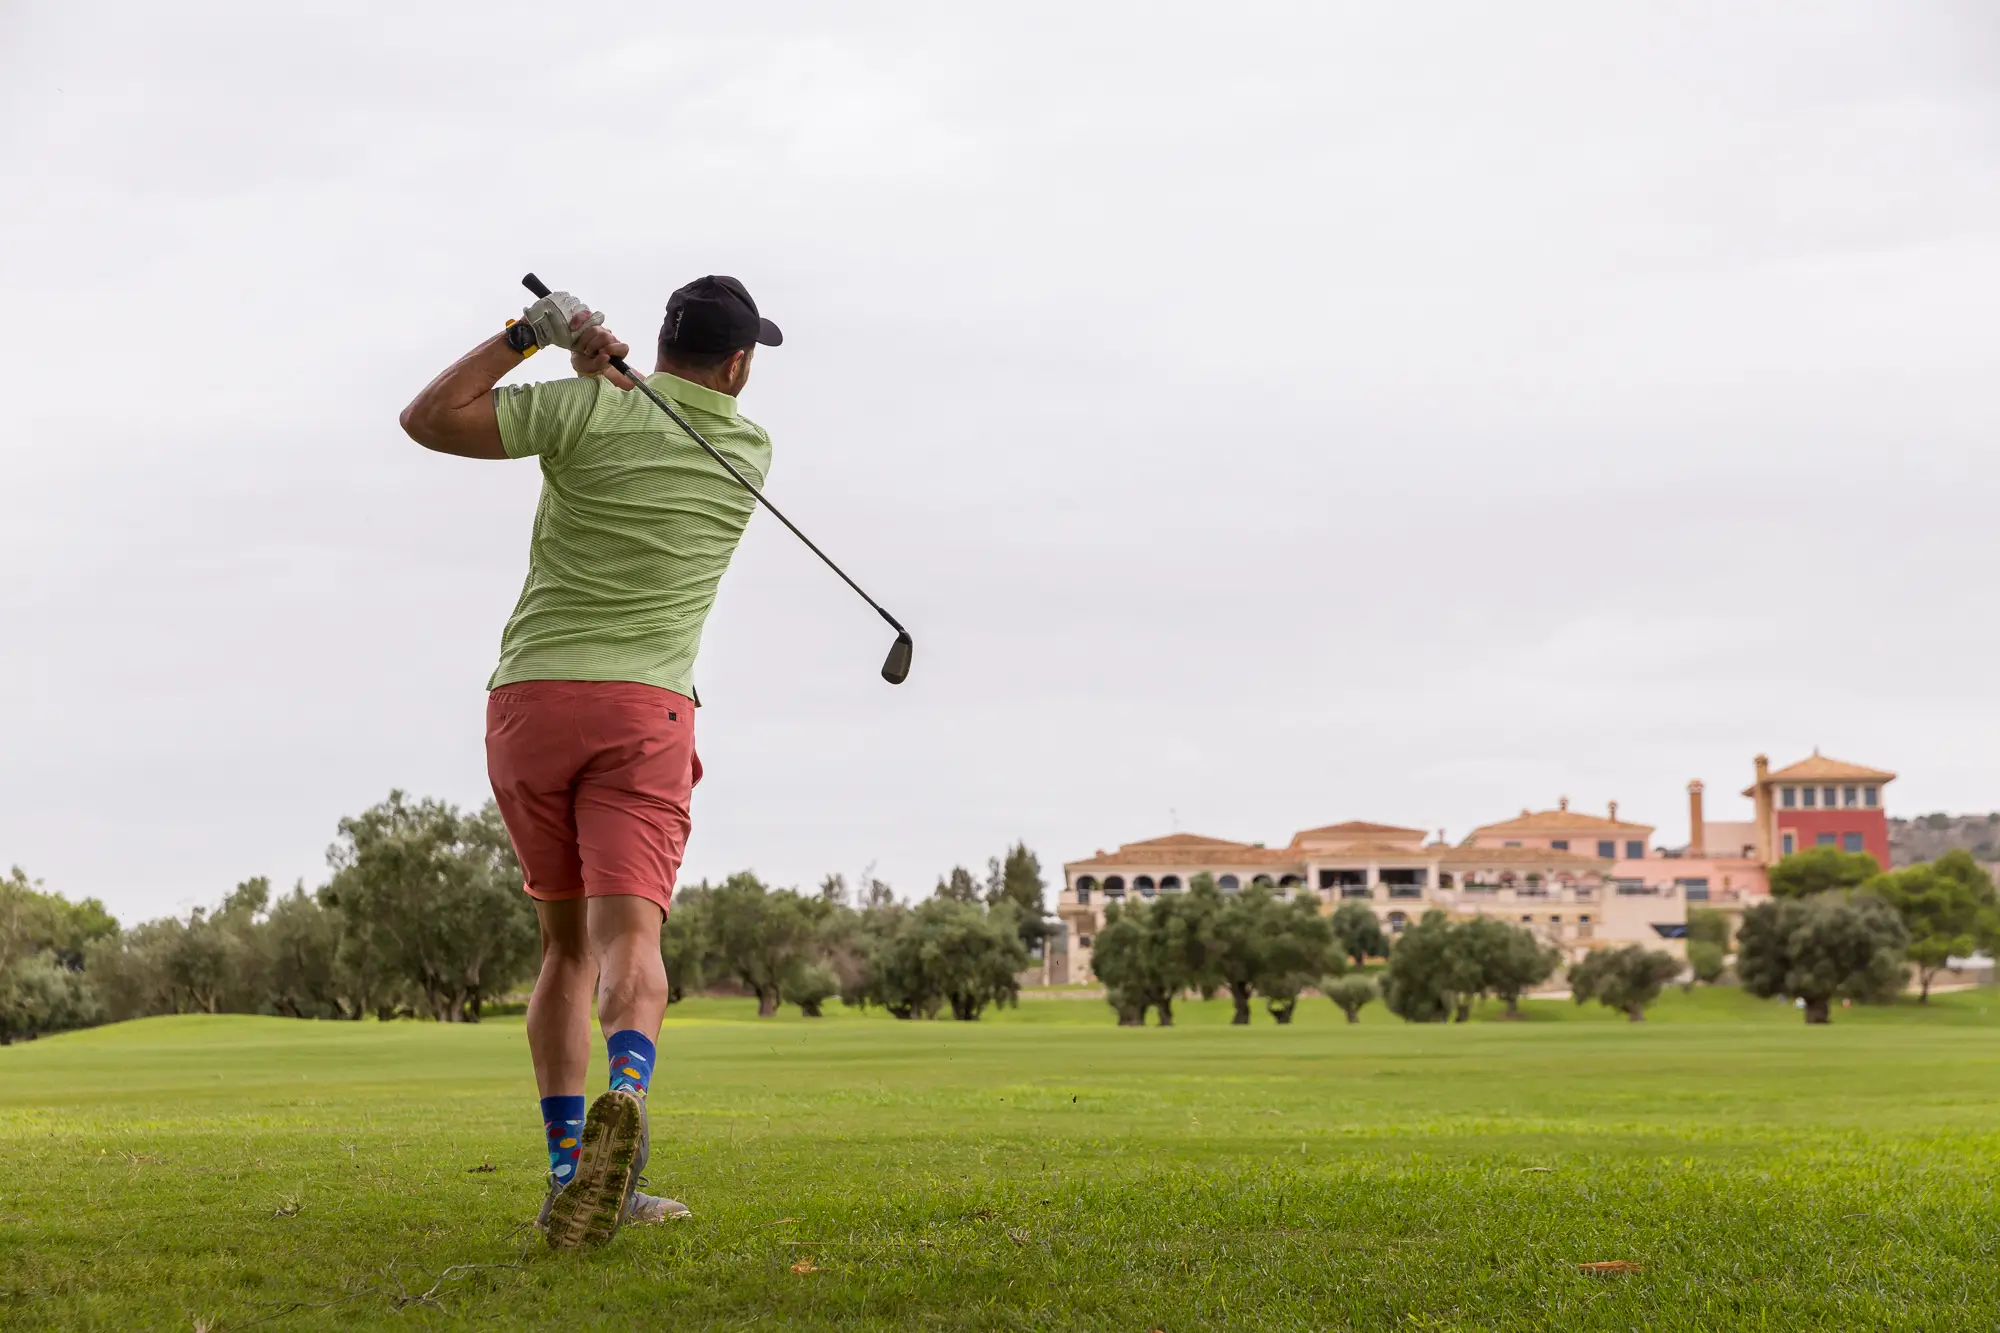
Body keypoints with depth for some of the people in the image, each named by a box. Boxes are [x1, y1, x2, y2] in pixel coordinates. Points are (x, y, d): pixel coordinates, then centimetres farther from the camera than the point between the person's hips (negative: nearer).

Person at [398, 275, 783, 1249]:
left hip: (529, 701, 1)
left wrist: (525, 334, 4)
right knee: (629, 941, -14)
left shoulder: (588, 412, 0)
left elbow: (427, 419, 5)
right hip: (643, 712, -1)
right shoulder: (750, 453, 10)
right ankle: (624, 1095, -46)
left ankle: (568, 1171, 7)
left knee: (566, 946, 15)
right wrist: (601, 364, 7)